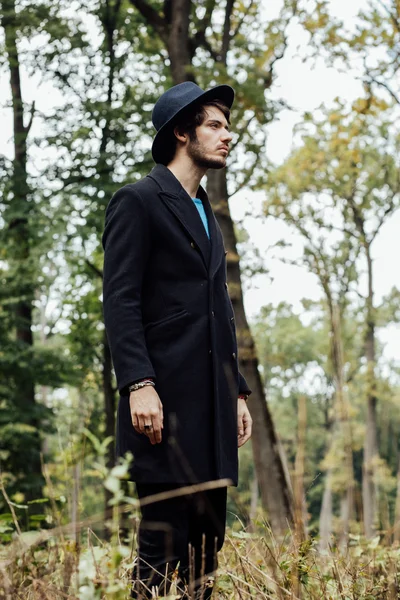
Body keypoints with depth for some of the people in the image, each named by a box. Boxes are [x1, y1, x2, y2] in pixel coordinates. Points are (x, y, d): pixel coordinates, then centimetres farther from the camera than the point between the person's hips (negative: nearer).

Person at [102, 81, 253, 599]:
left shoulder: (205, 215, 24)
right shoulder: (137, 201, -1)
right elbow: (120, 301, -10)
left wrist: (237, 391, 17)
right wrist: (138, 384, -20)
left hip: (212, 407, 8)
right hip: (165, 400, -8)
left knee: (207, 540, 7)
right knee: (165, 537, -8)